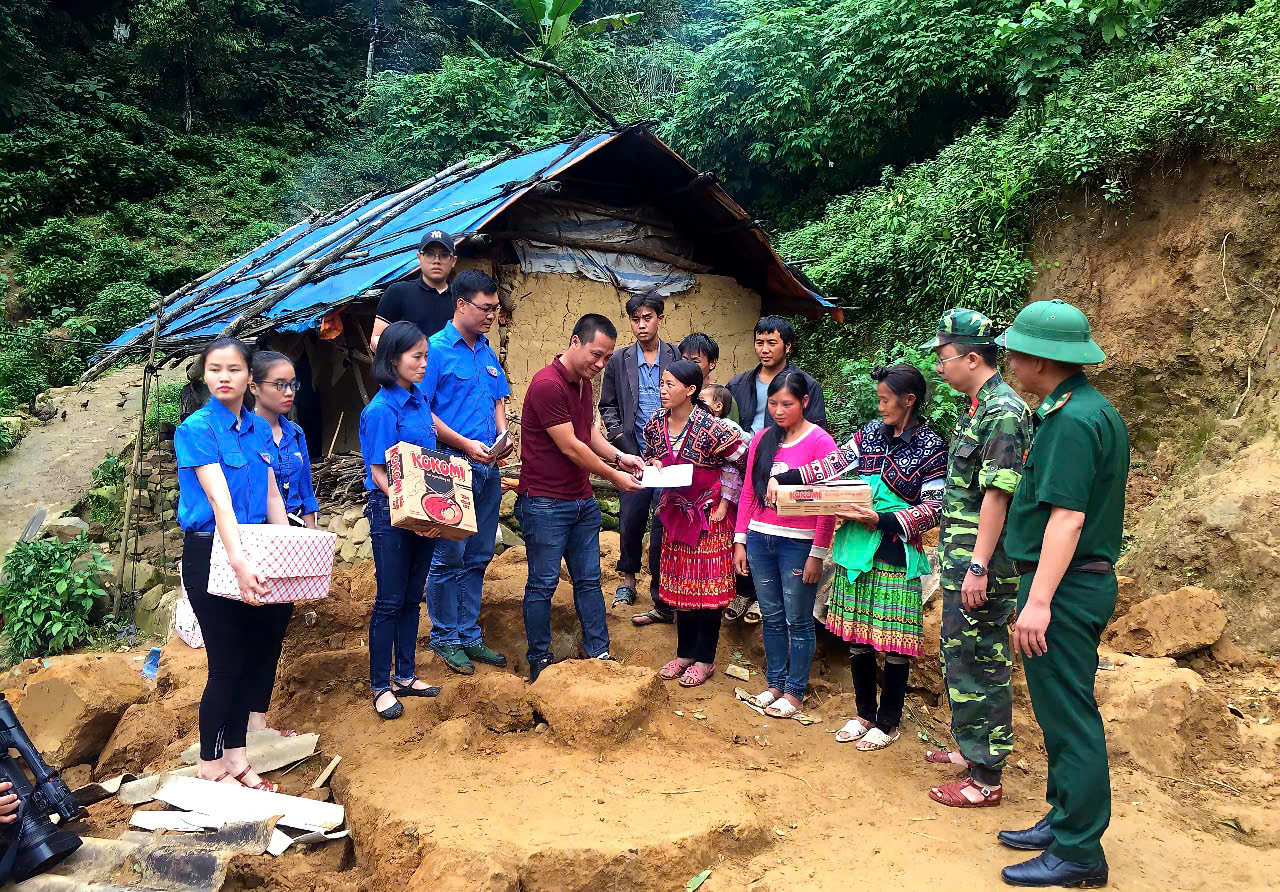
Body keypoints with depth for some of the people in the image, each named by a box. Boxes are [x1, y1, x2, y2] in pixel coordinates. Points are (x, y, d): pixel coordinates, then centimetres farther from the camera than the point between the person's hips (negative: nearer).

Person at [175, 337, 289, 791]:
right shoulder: (196, 428, -13)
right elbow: (219, 499, -26)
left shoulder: (259, 429, 7)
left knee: (256, 655, 11)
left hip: (253, 551, 6)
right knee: (227, 663, 0)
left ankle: (236, 756, 27)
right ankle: (212, 767, 18)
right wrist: (238, 561, -36)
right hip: (209, 553, -6)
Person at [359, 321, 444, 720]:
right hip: (390, 512, -7)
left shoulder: (421, 399, 7)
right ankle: (380, 687, 15)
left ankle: (406, 675, 28)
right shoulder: (381, 410, -14)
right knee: (389, 601, 2)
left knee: (412, 597, 15)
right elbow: (378, 472, -13)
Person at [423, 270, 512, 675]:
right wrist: (465, 444, -17)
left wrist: (503, 436, 2)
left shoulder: (488, 354, 15)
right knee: (449, 557, 1)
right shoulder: (437, 349, -8)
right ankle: (446, 639, 15)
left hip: (488, 467, 7)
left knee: (478, 556, 13)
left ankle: (469, 635, 24)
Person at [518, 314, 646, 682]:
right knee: (543, 584, 3)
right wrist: (614, 476, -11)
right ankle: (539, 661, 17)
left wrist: (619, 457, 0)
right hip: (545, 503, -8)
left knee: (589, 581, 13)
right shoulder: (547, 384, -19)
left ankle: (599, 654, 22)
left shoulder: (584, 383, 11)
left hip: (582, 500, 9)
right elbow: (570, 446, -19)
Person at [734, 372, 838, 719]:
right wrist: (740, 541, 8)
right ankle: (775, 683, 27)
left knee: (798, 621, 4)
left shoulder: (820, 442, -7)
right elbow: (748, 493, 12)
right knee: (771, 618, 14)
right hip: (760, 538, 5)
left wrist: (817, 554, -12)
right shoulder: (762, 439, 8)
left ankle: (794, 691, 18)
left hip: (799, 543, -5)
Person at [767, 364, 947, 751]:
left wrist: (882, 520, -17)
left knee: (893, 642, 3)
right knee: (856, 637, 11)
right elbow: (833, 463, 6)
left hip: (896, 555, -5)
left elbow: (934, 509, -8)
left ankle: (888, 723, 21)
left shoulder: (931, 447, -6)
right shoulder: (871, 432, 8)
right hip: (855, 547, 5)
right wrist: (782, 478, -4)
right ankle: (864, 714, 29)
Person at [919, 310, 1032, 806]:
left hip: (980, 564, -10)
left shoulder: (1003, 412, -18)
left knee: (982, 664, -1)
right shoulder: (978, 408, 13)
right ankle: (970, 749, 34)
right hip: (960, 559, 10)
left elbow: (997, 495, -23)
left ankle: (986, 778, 10)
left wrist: (978, 567, -23)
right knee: (959, 656, 19)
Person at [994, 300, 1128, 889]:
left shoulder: (1072, 420, -19)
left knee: (1068, 719, -2)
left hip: (1063, 586, -10)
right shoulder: (1095, 410, 14)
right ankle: (1065, 821, 30)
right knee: (1063, 713, 18)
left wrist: (1039, 601, -24)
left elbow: (1067, 516, -24)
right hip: (1087, 580, 10)